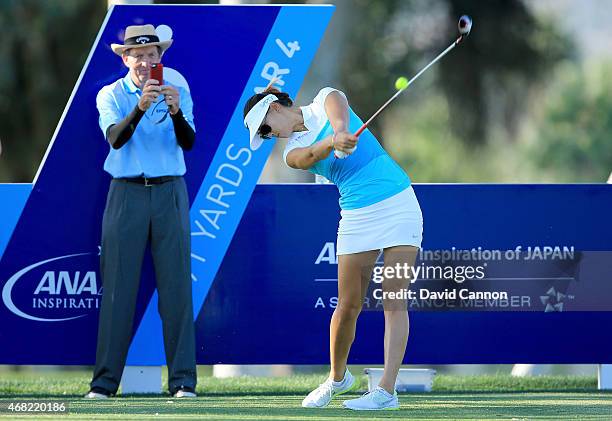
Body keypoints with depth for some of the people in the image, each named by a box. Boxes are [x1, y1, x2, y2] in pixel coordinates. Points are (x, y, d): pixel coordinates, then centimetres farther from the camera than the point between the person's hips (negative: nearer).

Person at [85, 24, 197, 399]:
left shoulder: (178, 93, 7)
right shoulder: (111, 96, 4)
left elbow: (188, 143, -7)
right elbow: (115, 138, -14)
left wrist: (176, 112, -26)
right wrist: (140, 107, -31)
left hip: (170, 193, 1)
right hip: (127, 194, -1)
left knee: (177, 287, -2)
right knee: (118, 288, -2)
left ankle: (183, 380, -1)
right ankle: (105, 382, 0)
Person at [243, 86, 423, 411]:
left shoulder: (325, 99, 4)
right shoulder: (293, 151, 7)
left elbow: (339, 119, -21)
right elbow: (311, 155, -18)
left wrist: (341, 132, -45)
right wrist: (333, 143, -41)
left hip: (398, 201, -3)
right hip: (357, 216, 3)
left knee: (394, 301, -10)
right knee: (348, 306, 1)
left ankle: (387, 390, -15)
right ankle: (337, 378, 25)